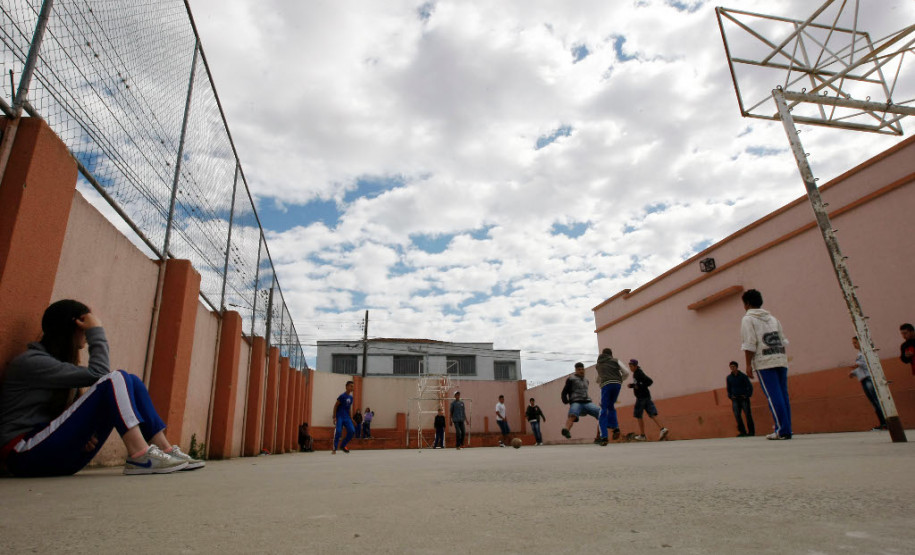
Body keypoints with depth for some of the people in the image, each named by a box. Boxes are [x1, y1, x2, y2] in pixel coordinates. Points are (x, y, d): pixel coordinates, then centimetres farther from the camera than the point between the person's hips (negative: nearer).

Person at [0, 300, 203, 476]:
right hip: (26, 454, -8)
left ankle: (167, 451, -14)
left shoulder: (56, 359, 20)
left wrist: (84, 429, -6)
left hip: (59, 454, 8)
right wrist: (97, 332, -10)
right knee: (114, 380, -23)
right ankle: (140, 456, -34)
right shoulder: (30, 362, -10)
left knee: (131, 382, -5)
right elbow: (97, 374, -21)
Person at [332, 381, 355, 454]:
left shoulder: (351, 397, 9)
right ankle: (334, 449, 0)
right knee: (338, 432, -13)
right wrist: (334, 417, -13)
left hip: (347, 417, 6)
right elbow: (335, 406, -9)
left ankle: (343, 446, 10)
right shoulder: (342, 396, -12)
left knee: (352, 431, -6)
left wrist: (351, 417, 17)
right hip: (339, 417, -6)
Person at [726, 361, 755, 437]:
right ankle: (742, 432, -1)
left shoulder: (743, 376, -4)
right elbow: (728, 388, 18)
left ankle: (751, 431, 6)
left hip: (744, 398, -3)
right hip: (735, 399, 3)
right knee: (737, 415, -6)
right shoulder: (729, 377, 7)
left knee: (748, 415, -3)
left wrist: (747, 395, -7)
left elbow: (750, 386, -1)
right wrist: (730, 396, 8)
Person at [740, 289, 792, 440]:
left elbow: (749, 344, -9)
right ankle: (786, 430, 8)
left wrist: (748, 364, -7)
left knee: (774, 396, -6)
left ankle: (782, 430, -6)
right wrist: (783, 359, 19)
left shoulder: (748, 319, 0)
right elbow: (783, 341, 16)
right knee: (783, 395, 7)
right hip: (781, 360, 6)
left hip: (764, 362, -6)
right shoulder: (772, 318, 20)